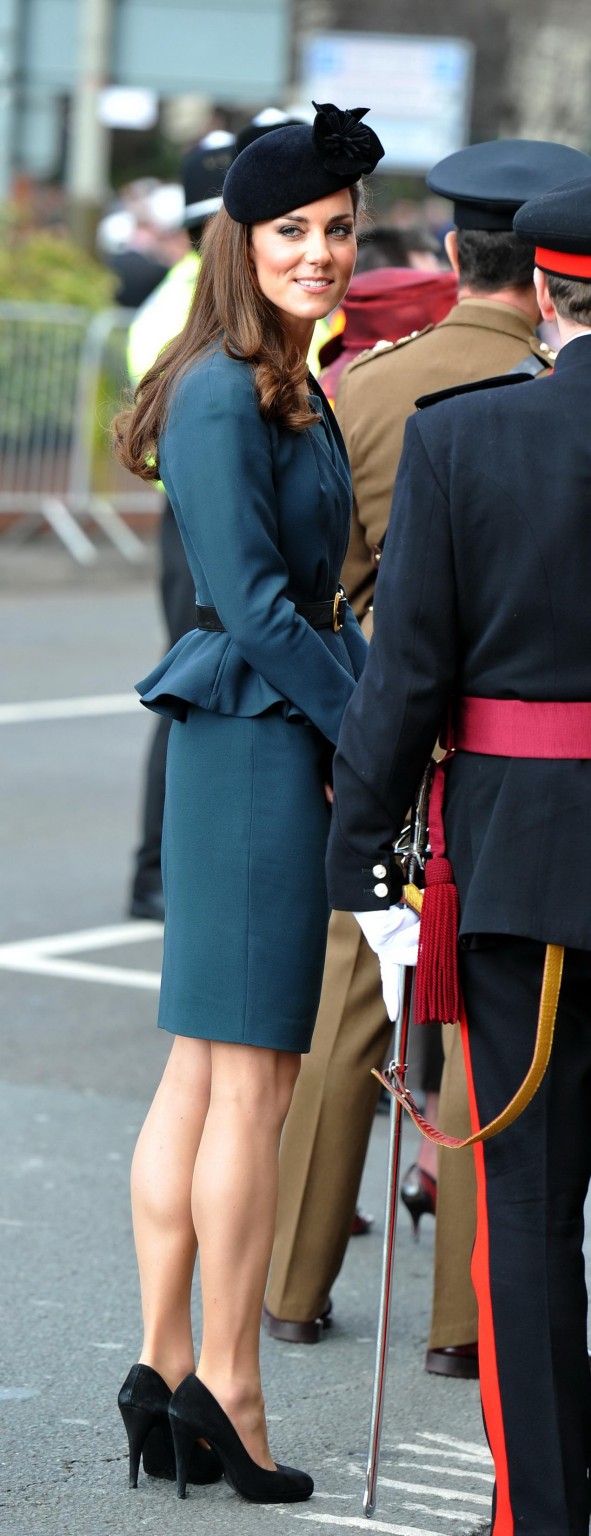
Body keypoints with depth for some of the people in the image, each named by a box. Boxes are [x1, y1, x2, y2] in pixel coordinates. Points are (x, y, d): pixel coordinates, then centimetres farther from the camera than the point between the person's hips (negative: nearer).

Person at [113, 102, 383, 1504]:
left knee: (203, 1070, 10)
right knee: (252, 1078, -6)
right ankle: (227, 1388, -1)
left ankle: (165, 1366, 15)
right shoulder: (226, 395, -13)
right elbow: (251, 600, -17)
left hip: (267, 738, 10)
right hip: (259, 739, -10)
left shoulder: (292, 390, 17)